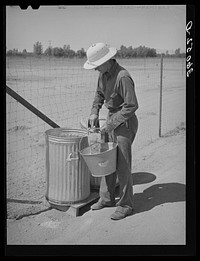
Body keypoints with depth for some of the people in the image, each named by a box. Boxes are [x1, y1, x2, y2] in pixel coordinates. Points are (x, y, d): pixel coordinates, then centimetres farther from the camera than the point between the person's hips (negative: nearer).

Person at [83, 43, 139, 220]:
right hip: (112, 120, 9)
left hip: (125, 123, -9)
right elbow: (100, 94, 20)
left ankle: (126, 205, 13)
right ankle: (107, 198, 28)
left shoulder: (123, 77, -25)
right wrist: (94, 112, 6)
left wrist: (112, 124, -21)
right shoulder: (104, 74, 4)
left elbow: (132, 105, -24)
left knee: (122, 165, -2)